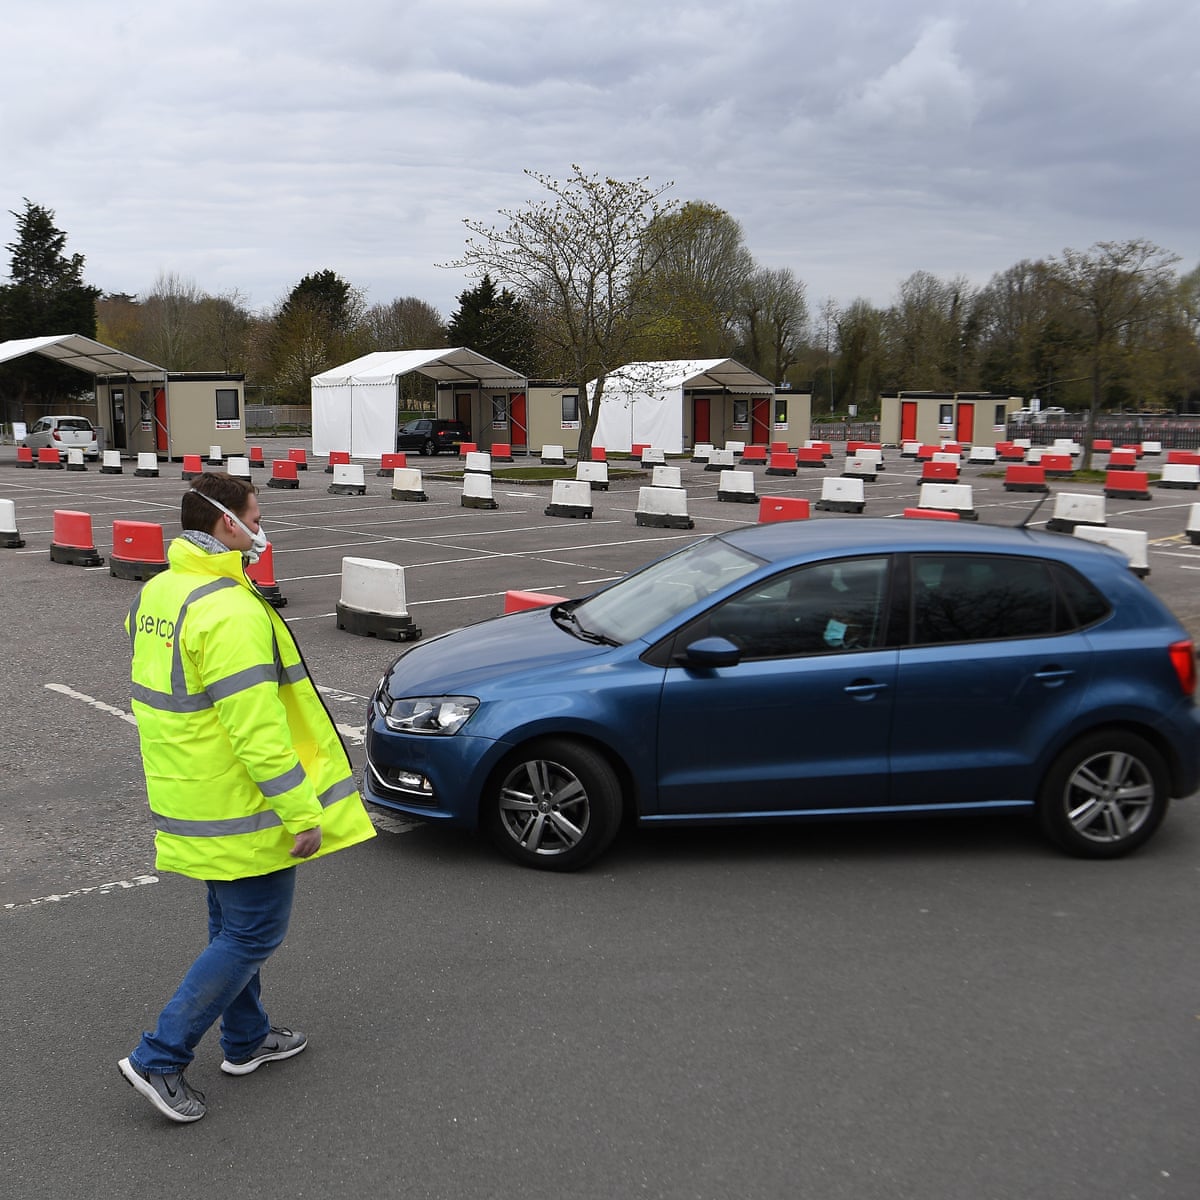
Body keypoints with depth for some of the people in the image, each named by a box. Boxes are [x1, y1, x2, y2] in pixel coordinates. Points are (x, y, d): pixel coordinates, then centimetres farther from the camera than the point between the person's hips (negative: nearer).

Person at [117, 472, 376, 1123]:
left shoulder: (157, 592, 6)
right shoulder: (231, 613, -26)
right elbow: (257, 730, -27)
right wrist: (303, 812, -21)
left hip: (193, 799, 10)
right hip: (241, 808, -10)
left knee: (233, 925, 22)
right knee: (253, 933, 3)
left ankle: (246, 1038, 37)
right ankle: (159, 1057, 7)